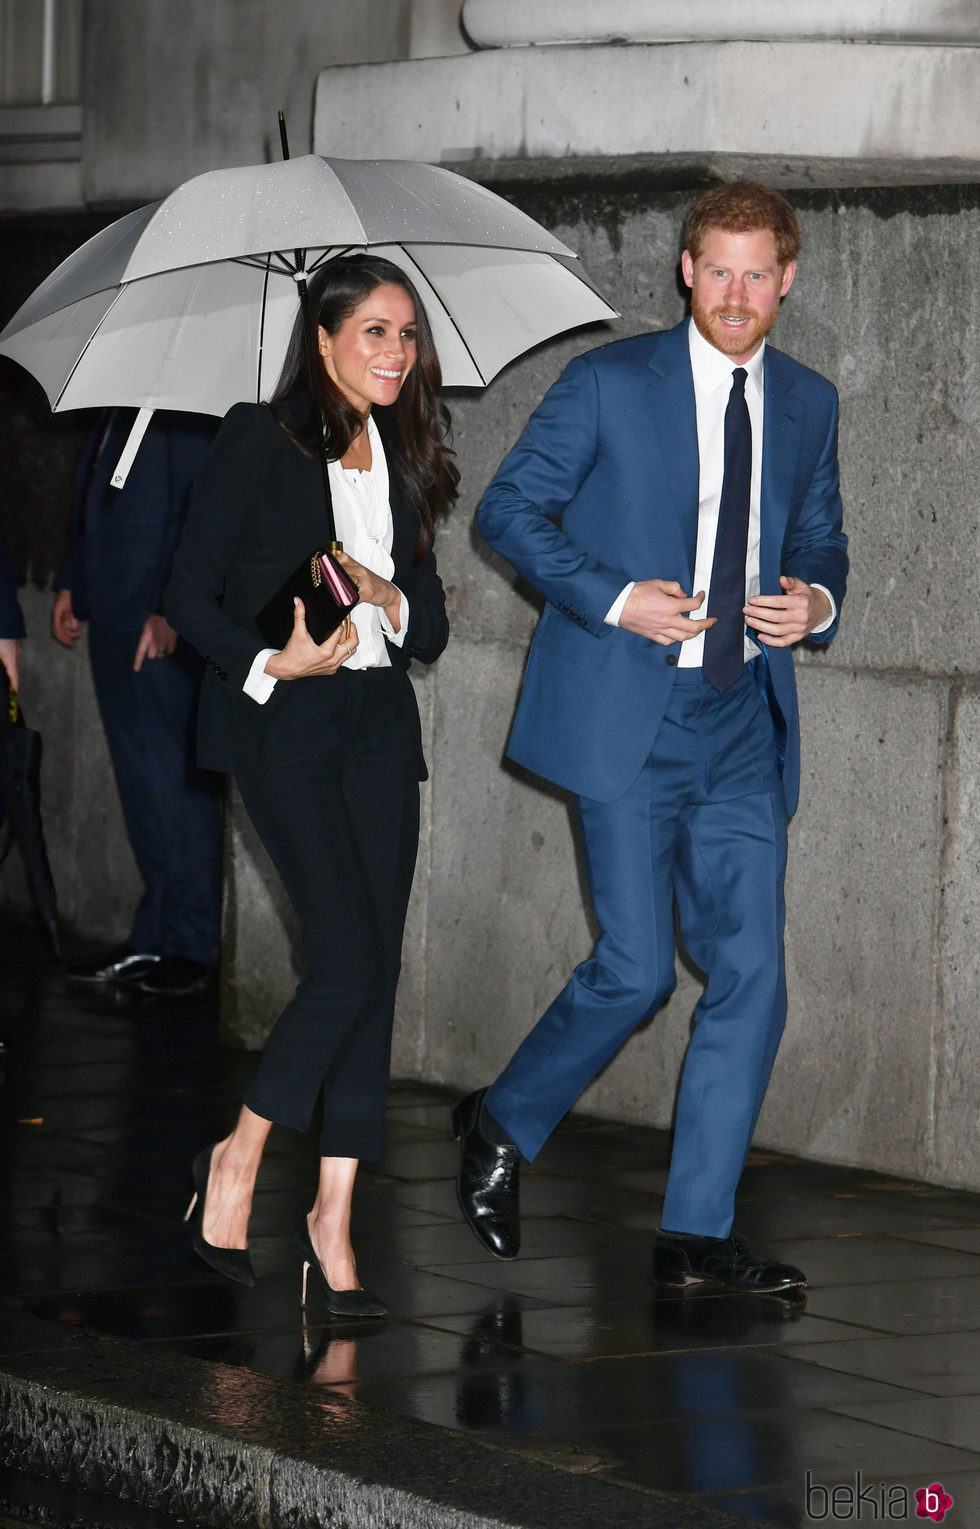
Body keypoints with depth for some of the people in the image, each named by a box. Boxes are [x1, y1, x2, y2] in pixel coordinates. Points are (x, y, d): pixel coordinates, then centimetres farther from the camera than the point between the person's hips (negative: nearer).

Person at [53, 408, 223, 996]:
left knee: (174, 777, -2)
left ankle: (191, 945, 6)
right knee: (139, 777, 10)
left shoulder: (192, 405, -13)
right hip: (111, 613, 8)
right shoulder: (114, 409, 12)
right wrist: (73, 584, 14)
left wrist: (172, 609, -20)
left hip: (165, 628, -8)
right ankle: (152, 940, 15)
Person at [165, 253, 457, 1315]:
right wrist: (267, 661, -18)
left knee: (375, 970, 0)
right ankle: (236, 1161, 5)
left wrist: (388, 596, -5)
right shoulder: (259, 442, -2)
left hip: (377, 723, 6)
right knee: (351, 961, -15)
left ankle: (334, 1216, 4)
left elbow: (432, 630, 15)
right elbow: (190, 594, -5)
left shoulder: (401, 462, 14)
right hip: (283, 722, -6)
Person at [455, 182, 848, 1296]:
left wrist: (816, 601, -2)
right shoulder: (609, 385, -3)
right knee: (635, 970, -9)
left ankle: (696, 1231, 4)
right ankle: (502, 1125, 18)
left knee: (750, 974, -3)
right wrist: (612, 599, -12)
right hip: (627, 718, -4)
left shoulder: (806, 405, 11)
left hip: (742, 725, 5)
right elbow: (509, 510, 0)